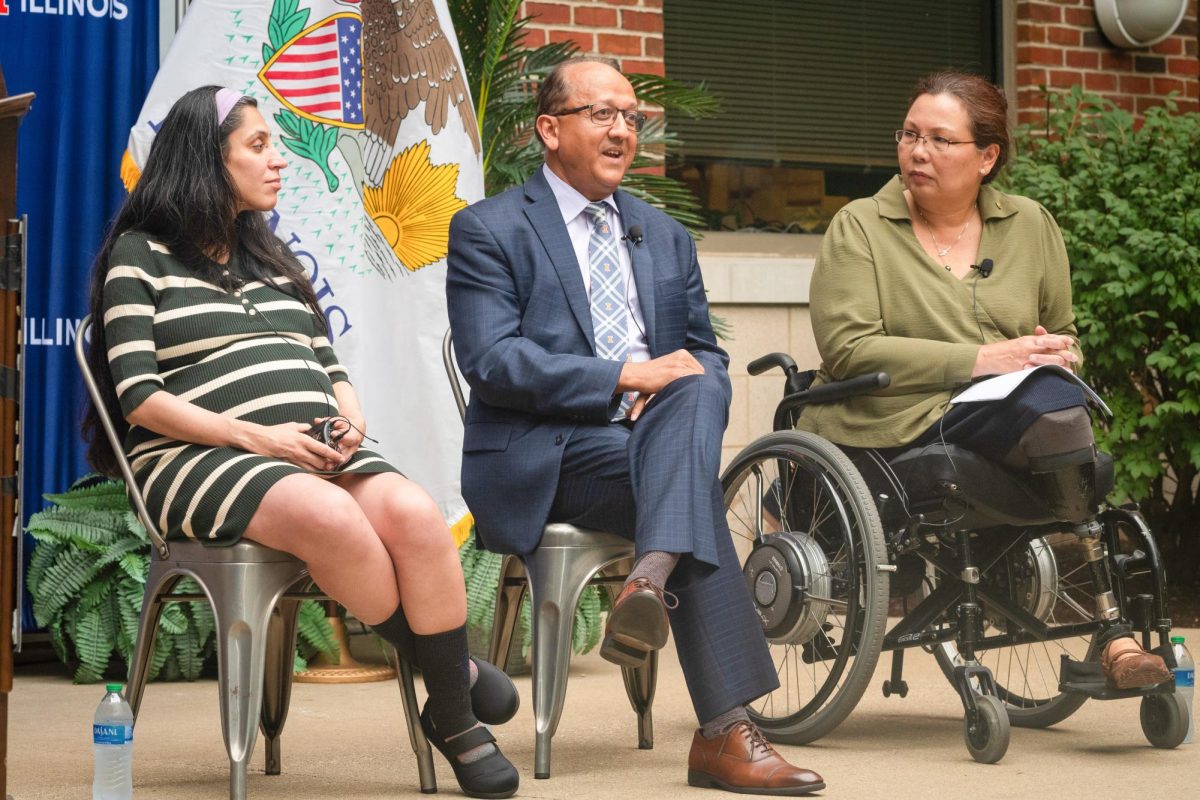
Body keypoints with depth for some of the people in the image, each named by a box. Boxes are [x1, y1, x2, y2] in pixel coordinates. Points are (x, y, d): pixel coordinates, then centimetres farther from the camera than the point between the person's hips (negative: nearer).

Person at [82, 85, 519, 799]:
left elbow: (329, 363, 23)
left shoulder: (274, 258, 26)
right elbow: (138, 396, -5)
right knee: (331, 516, -37)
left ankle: (456, 718, -19)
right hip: (200, 460, -5)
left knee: (414, 513, -28)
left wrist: (350, 417, -2)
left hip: (317, 452, 6)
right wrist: (256, 436, -16)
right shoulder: (142, 256, 6)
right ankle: (450, 667, -16)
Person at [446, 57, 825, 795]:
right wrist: (627, 375, -18)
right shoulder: (488, 230, 3)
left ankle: (651, 582, -47)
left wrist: (683, 387, -6)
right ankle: (724, 731, -36)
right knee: (695, 481, -31)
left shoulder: (666, 236, 23)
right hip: (543, 457, -5)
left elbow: (706, 353, 20)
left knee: (697, 389, -30)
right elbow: (490, 361, -11)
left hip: (650, 436, 5)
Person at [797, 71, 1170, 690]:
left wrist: (1057, 357, -2)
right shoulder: (859, 228, 5)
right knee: (1052, 404, -31)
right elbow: (848, 350, -9)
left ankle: (1114, 631, -31)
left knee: (1050, 386, -32)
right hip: (894, 432, -4)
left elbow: (1065, 338, 26)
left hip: (1006, 425, 4)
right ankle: (1113, 633, -29)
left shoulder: (1031, 226, 19)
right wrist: (985, 359, -15)